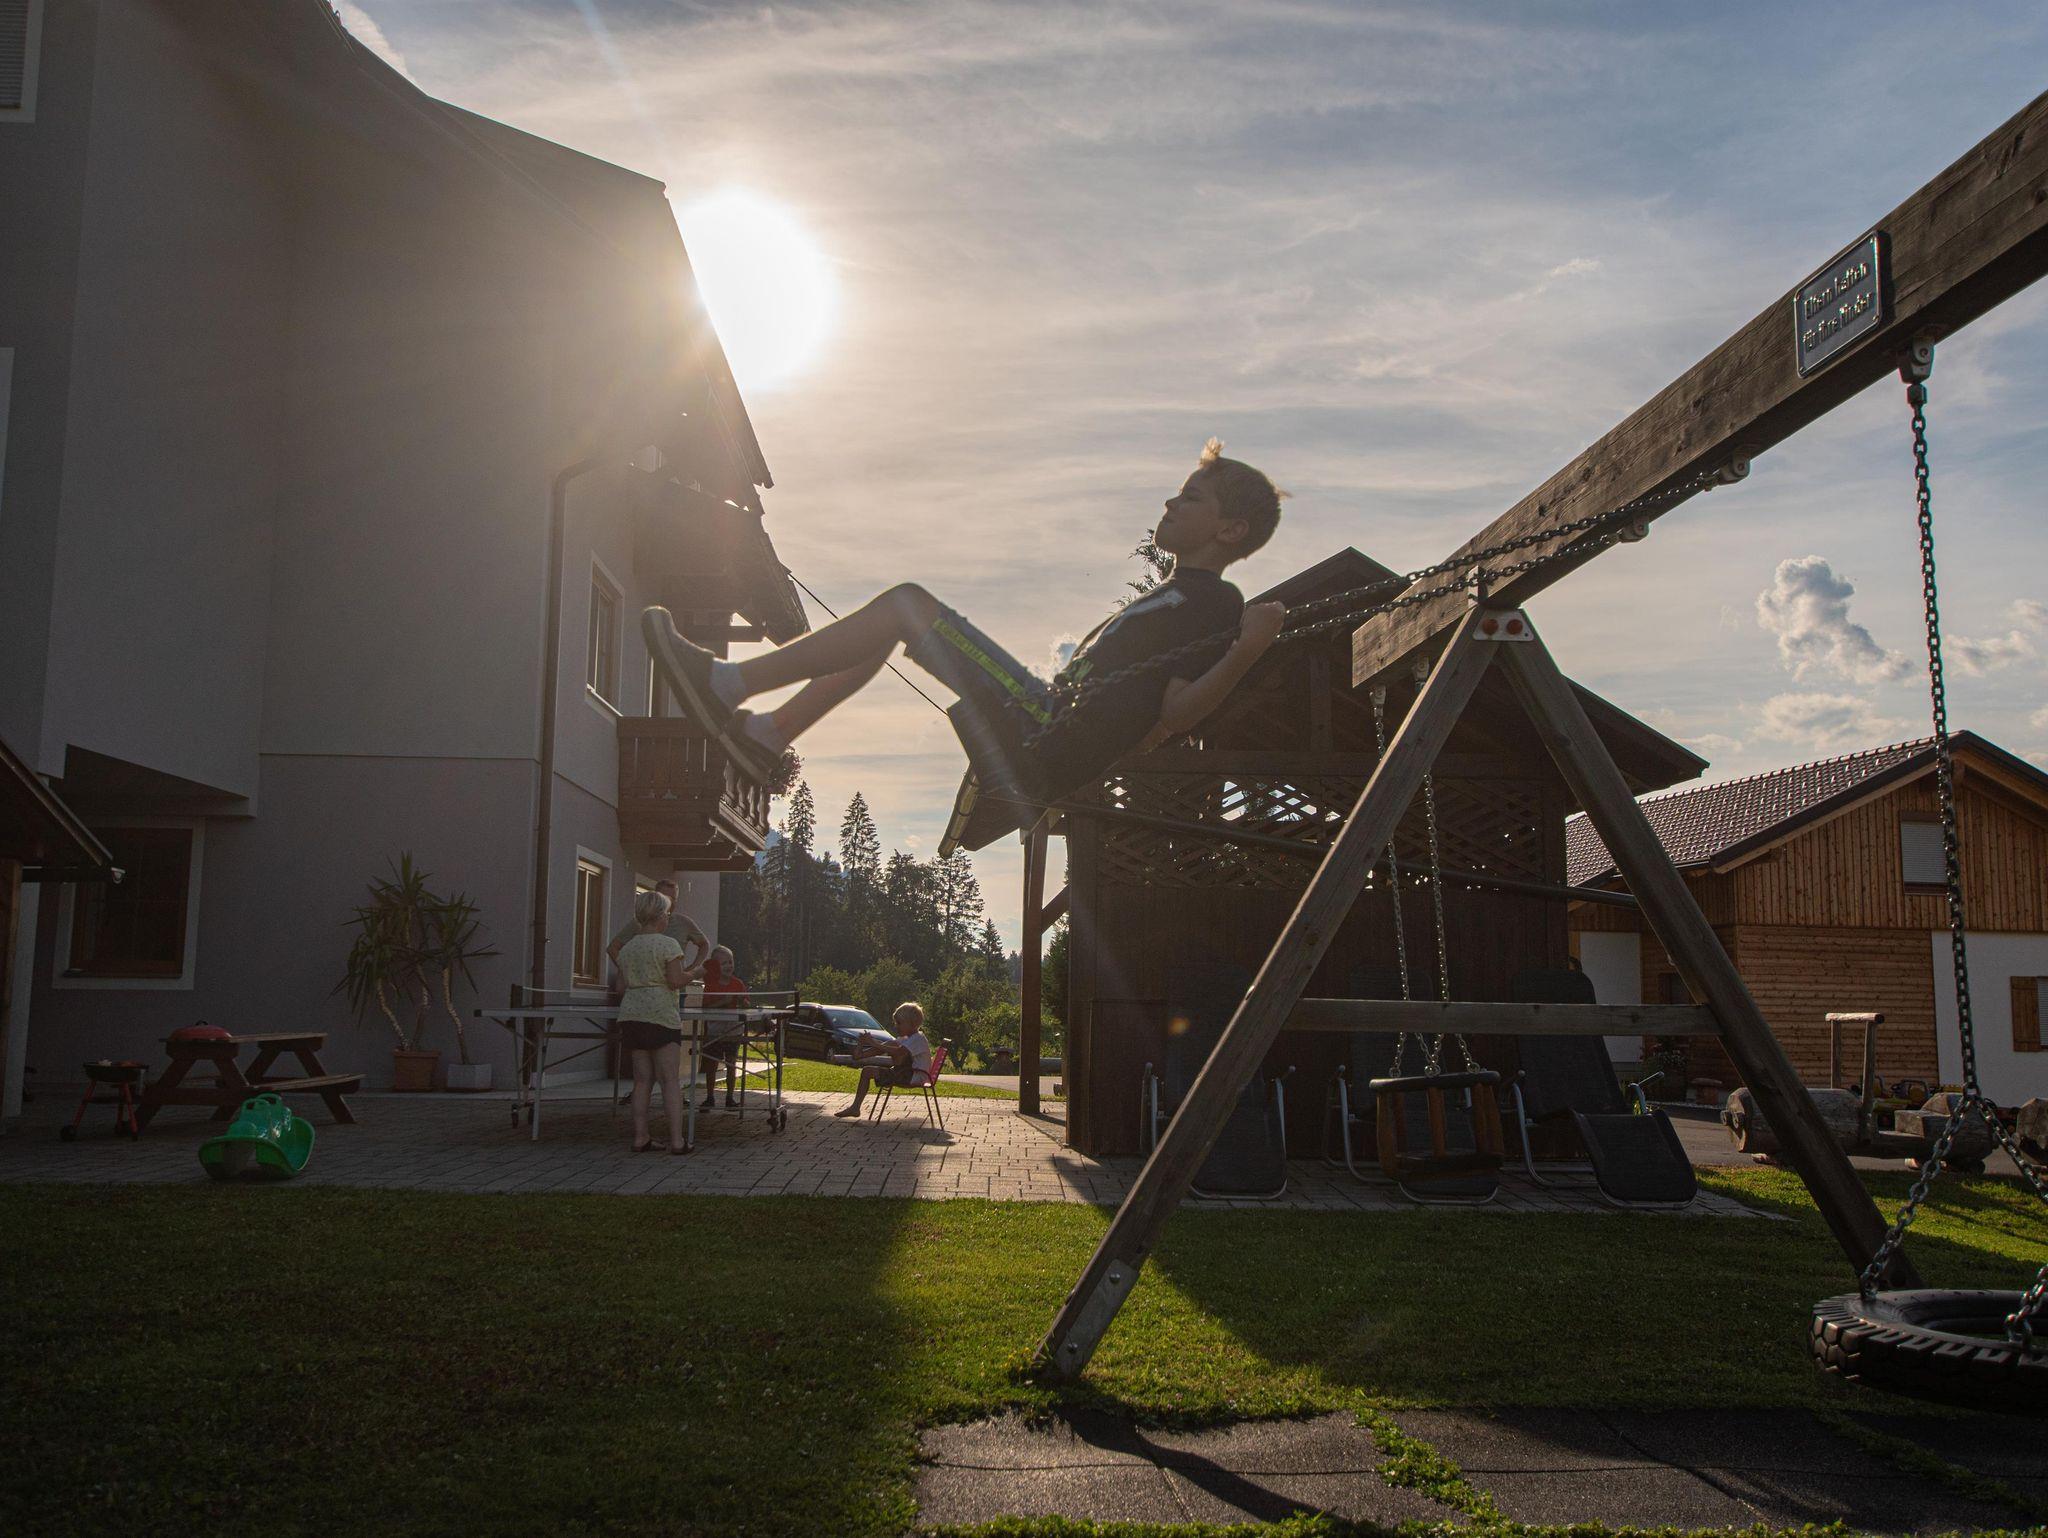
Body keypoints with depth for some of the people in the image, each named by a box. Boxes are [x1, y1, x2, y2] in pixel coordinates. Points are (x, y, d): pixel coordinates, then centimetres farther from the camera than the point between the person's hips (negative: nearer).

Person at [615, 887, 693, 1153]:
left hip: (631, 1014, 6)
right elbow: (675, 981, -12)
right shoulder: (668, 944, -6)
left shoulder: (627, 948, 14)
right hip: (661, 1015, -6)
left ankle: (640, 1137, 8)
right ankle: (676, 1140, -7)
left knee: (642, 1080, 9)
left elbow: (624, 983, 17)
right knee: (671, 1080, -4)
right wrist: (689, 974, 8)